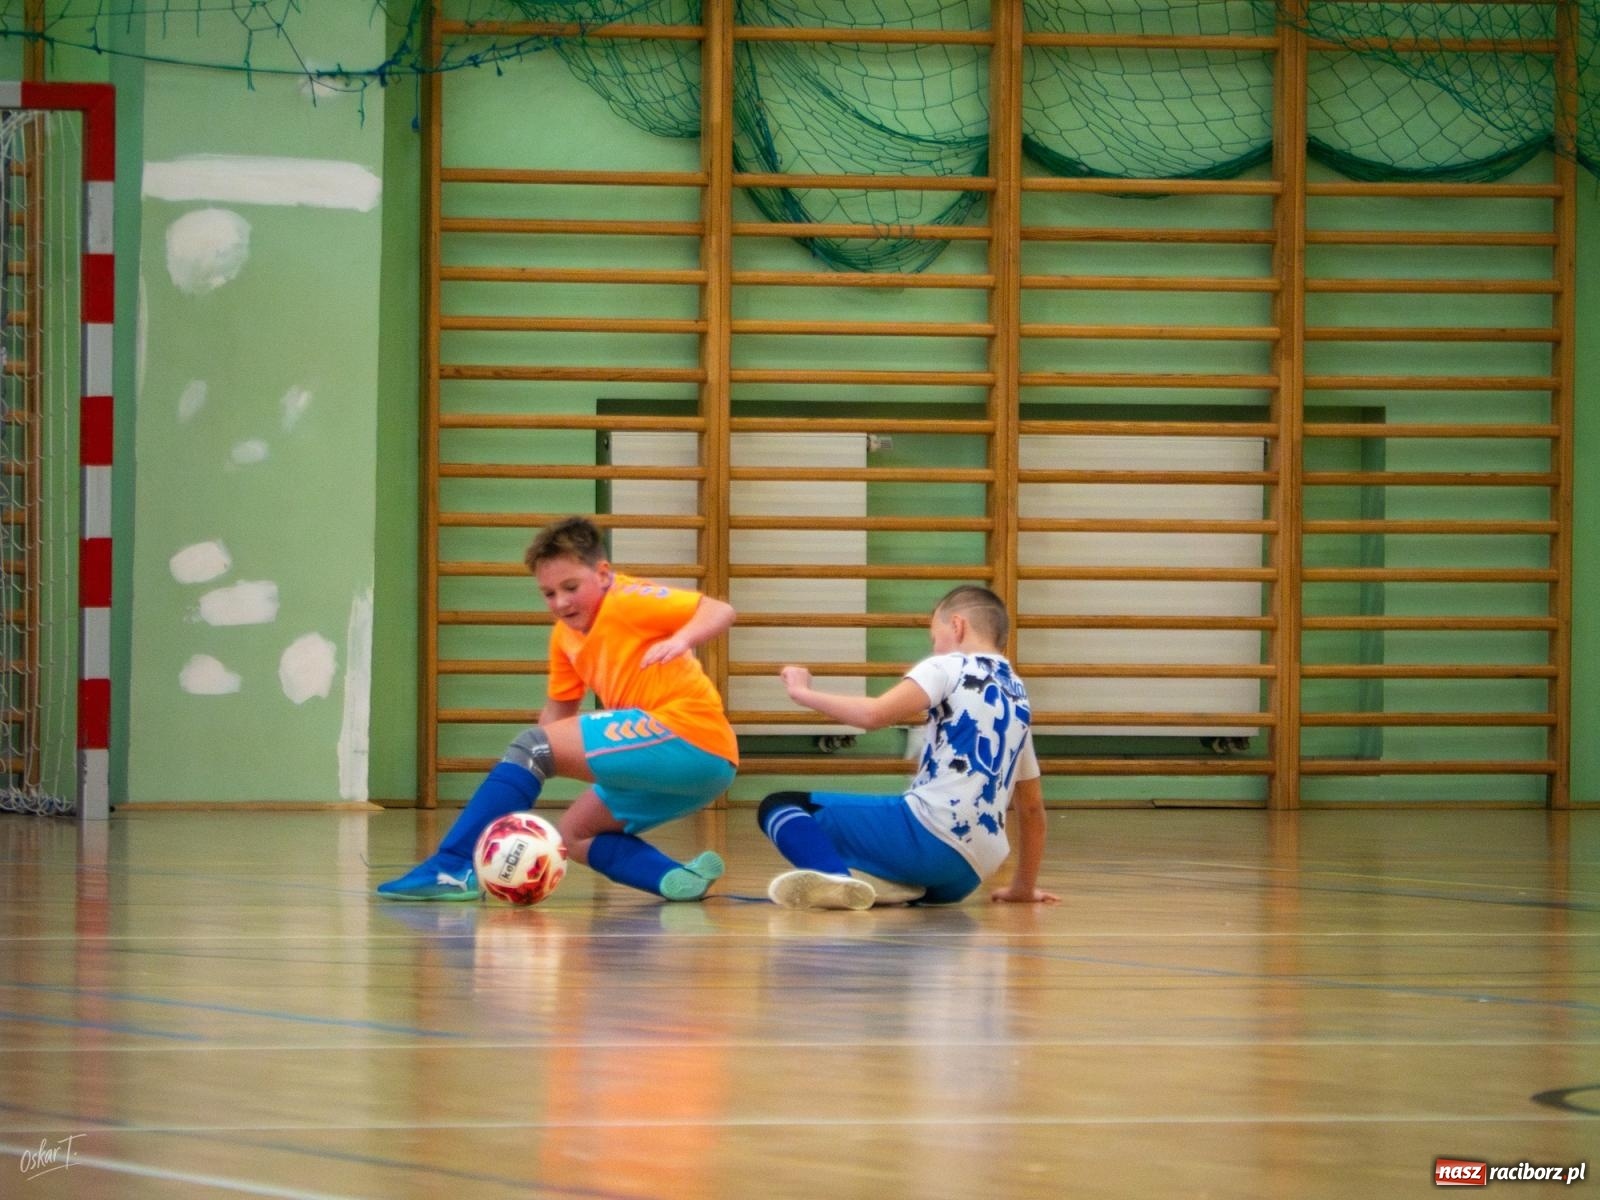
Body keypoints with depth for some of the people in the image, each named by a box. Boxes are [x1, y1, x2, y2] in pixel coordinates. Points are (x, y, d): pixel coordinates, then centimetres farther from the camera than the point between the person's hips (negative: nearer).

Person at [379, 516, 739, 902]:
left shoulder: (626, 600, -8)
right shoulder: (565, 636, 17)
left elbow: (720, 611, -17)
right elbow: (557, 710, 24)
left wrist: (680, 639, -36)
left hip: (687, 737, -10)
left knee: (533, 744, -12)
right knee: (574, 834, 19)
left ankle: (452, 868, -14)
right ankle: (679, 880, -5)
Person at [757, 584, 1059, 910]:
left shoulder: (950, 667, 2)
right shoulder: (1017, 696, 23)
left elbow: (875, 714, -14)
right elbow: (1032, 806, 27)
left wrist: (803, 693, 0)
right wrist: (1024, 887, 36)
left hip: (927, 832, -7)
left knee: (778, 806, 0)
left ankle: (834, 875, -31)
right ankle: (886, 883, 1)